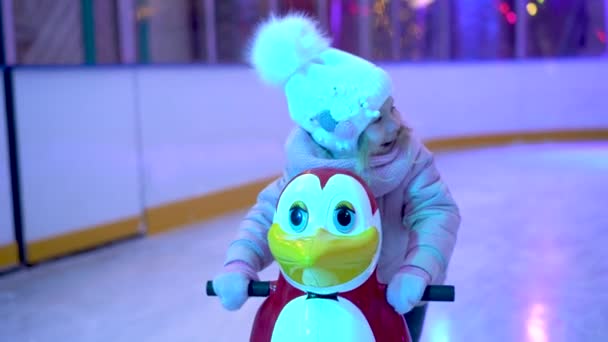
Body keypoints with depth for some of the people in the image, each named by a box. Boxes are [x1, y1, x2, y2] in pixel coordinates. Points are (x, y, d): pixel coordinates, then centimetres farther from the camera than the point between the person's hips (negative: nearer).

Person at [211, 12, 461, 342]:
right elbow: (268, 216, -17)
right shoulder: (308, 172, -23)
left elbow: (438, 211, -30)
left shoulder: (408, 155, -24)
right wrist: (238, 265, -36)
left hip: (399, 296, 0)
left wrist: (417, 270, -48)